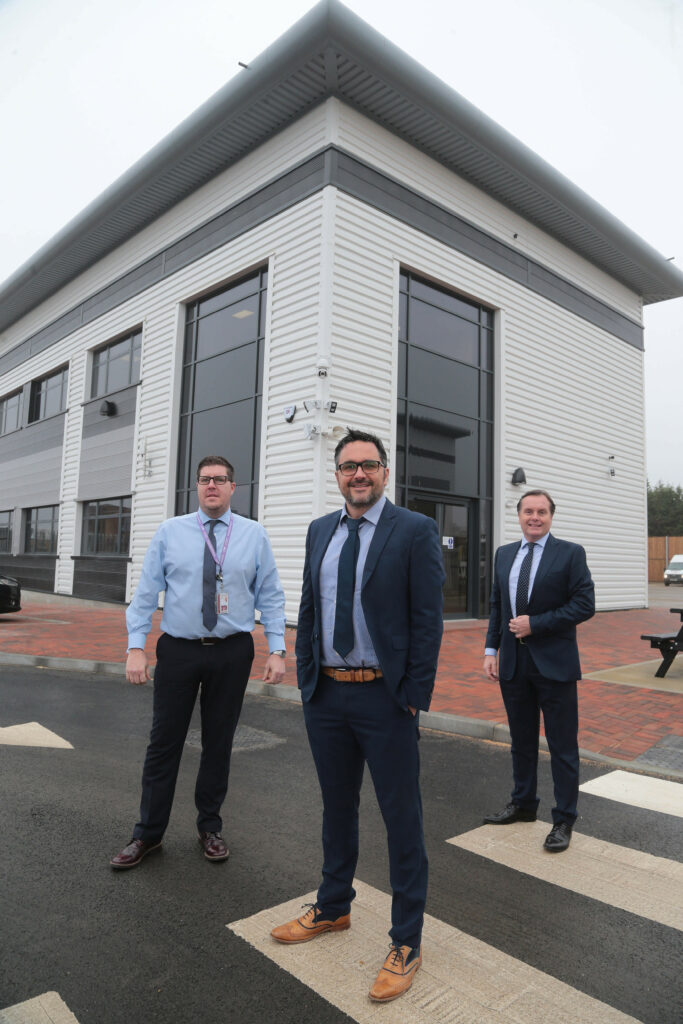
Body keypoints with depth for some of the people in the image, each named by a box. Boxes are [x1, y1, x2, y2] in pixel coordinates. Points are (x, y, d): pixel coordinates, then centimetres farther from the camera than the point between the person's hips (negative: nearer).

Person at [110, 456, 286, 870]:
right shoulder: (170, 532, 1)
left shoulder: (254, 535, 1)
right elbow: (146, 592, 0)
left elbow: (271, 597, 0)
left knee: (219, 743, 13)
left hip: (232, 653, 0)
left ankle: (210, 827, 33)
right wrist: (136, 648, -7)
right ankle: (148, 834, 27)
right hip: (179, 650, 0)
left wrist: (277, 650, -7)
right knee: (164, 743, 8)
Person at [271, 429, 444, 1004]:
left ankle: (406, 944, 28)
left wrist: (414, 696, -12)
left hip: (385, 697, -5)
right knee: (337, 807, 22)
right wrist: (305, 674, 7)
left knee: (402, 820, 8)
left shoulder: (415, 531, -9)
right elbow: (308, 608, 12)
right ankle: (333, 908, 44)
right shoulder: (320, 530, 8)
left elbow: (428, 619, -10)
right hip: (325, 694, 6)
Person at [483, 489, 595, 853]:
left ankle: (564, 820, 19)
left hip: (554, 663, -4)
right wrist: (492, 649, 5)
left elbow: (585, 605, -11)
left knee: (562, 746, 5)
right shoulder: (504, 554, 9)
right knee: (521, 741, 18)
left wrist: (535, 624, -16)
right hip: (513, 663, 5)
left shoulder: (570, 553, -5)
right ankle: (523, 804, 34)